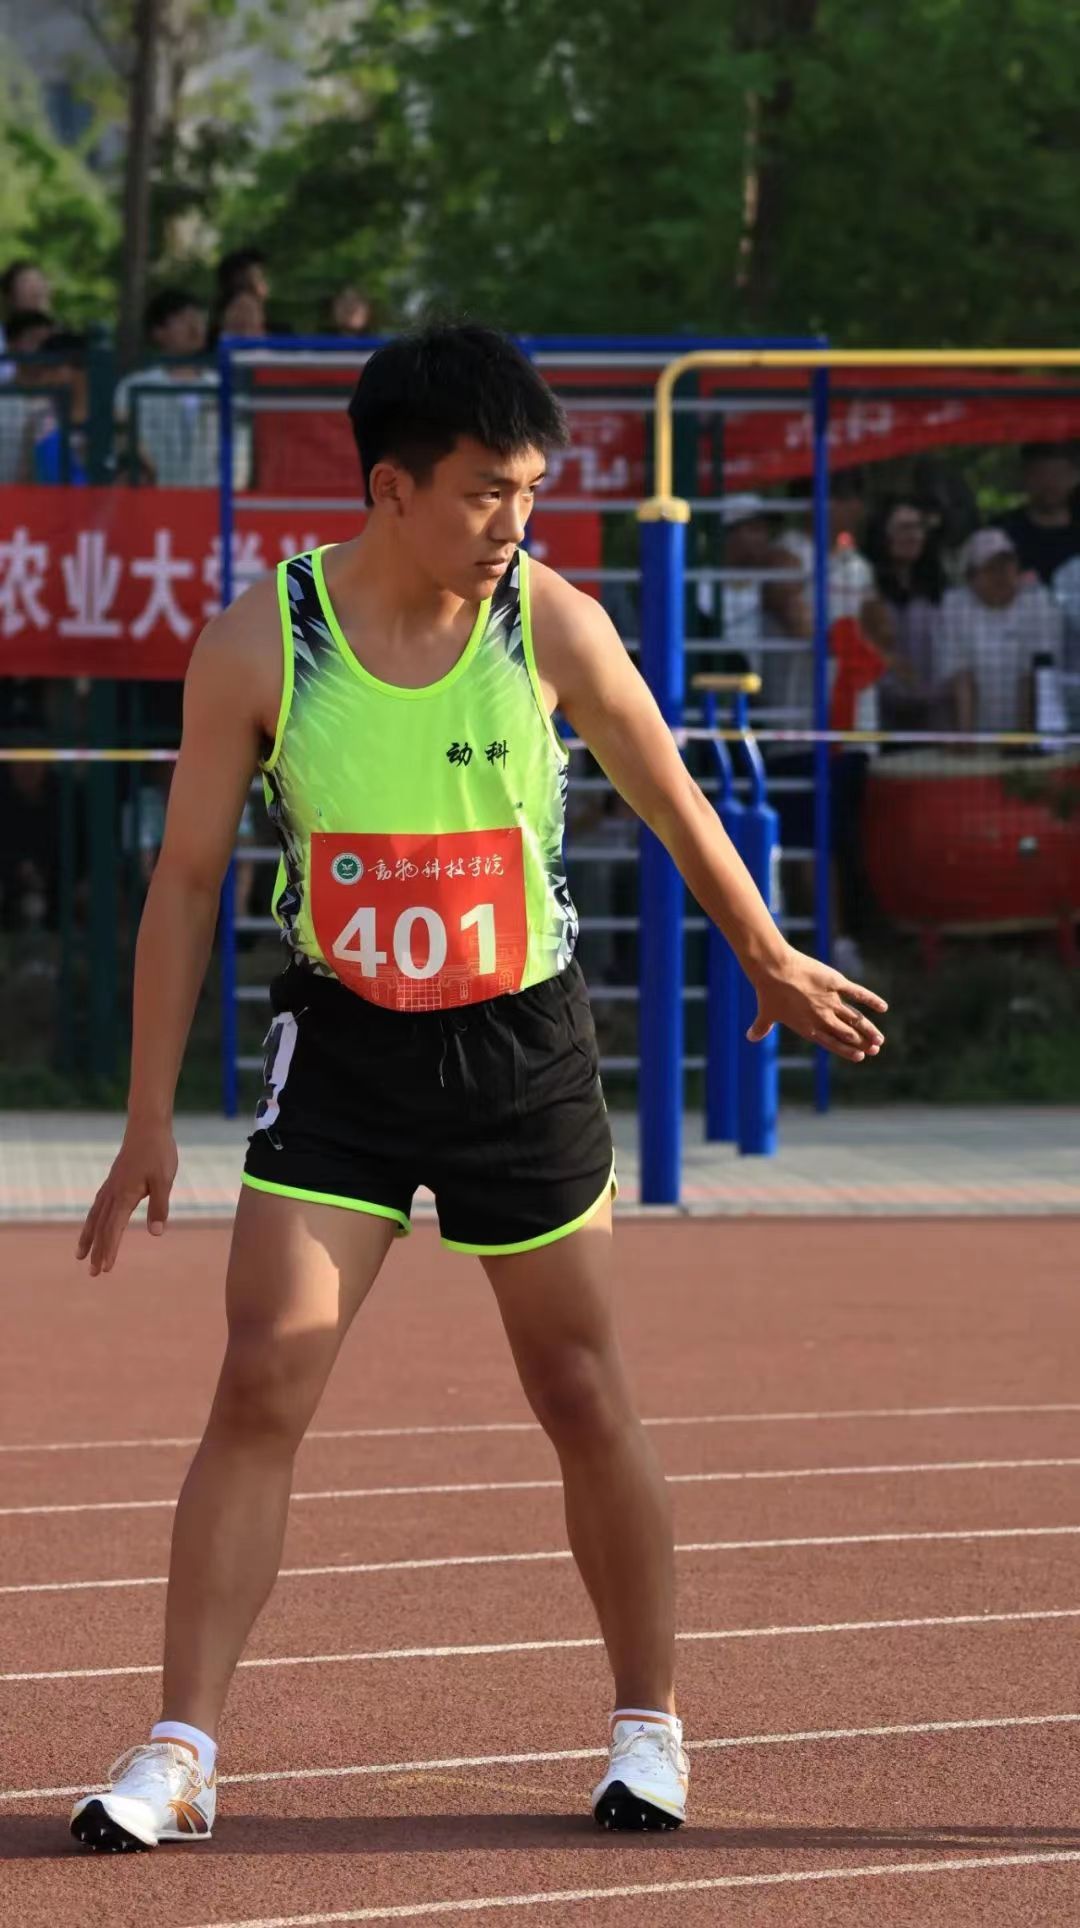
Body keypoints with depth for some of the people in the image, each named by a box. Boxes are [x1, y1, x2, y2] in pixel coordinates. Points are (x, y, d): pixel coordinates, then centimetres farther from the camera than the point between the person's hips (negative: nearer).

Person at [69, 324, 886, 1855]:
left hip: (525, 1043, 1)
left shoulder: (551, 624, -8)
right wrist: (149, 1123, -4)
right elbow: (187, 879, -3)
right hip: (341, 1048, -1)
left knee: (584, 1399, 6)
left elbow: (671, 797, 8)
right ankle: (181, 1755, -6)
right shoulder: (258, 645, -10)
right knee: (260, 1389, -10)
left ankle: (649, 1724, 23)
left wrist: (770, 959, 19)